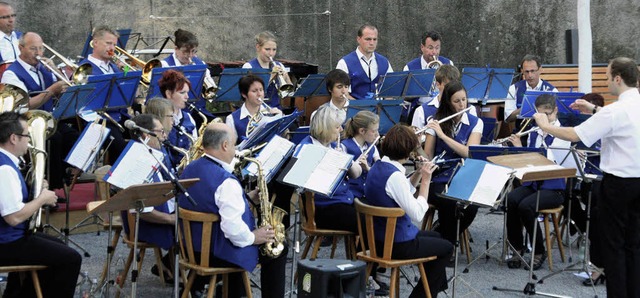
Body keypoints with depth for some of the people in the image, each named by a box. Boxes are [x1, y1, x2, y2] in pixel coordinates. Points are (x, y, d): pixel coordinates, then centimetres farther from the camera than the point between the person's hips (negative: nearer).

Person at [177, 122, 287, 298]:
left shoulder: (189, 170, 1)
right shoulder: (226, 181, -27)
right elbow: (233, 229, -33)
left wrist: (245, 198, 7)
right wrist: (253, 237, -15)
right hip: (219, 254, -9)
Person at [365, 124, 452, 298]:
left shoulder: (377, 167, 2)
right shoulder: (394, 175, -27)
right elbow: (418, 215, -25)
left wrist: (418, 174, 2)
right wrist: (425, 180, -18)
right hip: (397, 244, -9)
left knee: (435, 237, 30)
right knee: (446, 248, 14)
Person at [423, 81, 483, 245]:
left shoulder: (475, 123, 3)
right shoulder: (436, 122, 3)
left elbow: (469, 153, -13)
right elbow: (428, 157, -2)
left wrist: (442, 135, -19)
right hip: (439, 180, -1)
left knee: (471, 206, -30)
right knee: (452, 205, -33)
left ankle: (448, 237, -3)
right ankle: (441, 240, -6)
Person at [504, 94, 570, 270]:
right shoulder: (534, 133, 14)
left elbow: (552, 162, -19)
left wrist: (520, 148, -20)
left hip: (553, 187, -5)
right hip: (532, 182, 5)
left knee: (526, 206, -31)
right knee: (511, 200, -26)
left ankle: (539, 252, -10)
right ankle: (517, 248, -10)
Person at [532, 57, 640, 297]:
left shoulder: (614, 111, -20)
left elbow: (574, 135, -20)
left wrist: (545, 126, -7)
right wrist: (595, 110, 22)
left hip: (619, 181, -7)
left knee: (612, 243, 3)